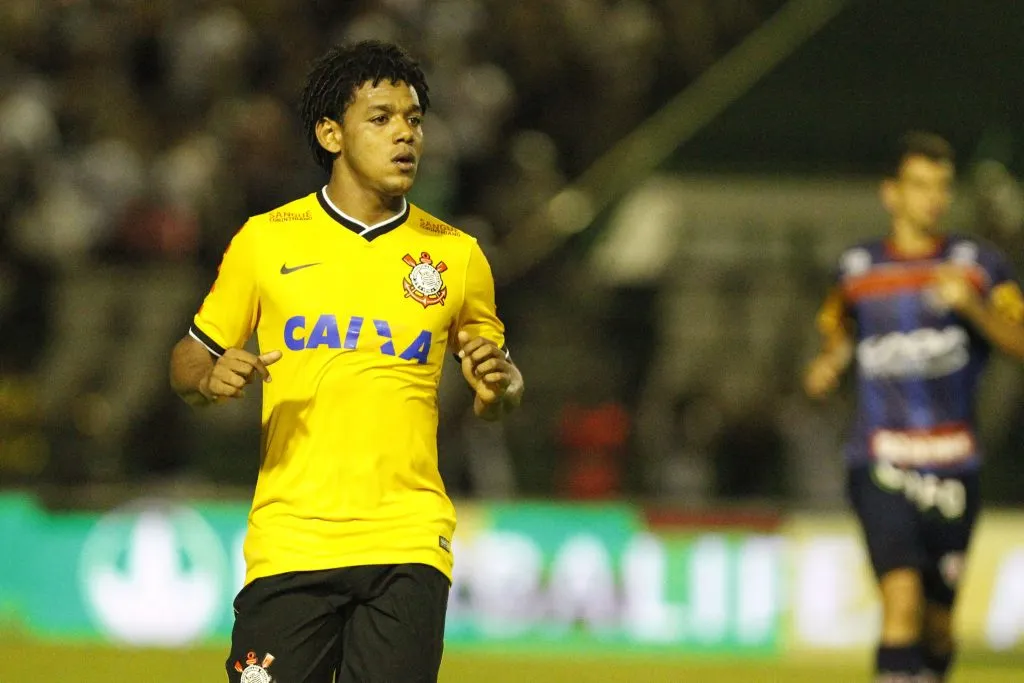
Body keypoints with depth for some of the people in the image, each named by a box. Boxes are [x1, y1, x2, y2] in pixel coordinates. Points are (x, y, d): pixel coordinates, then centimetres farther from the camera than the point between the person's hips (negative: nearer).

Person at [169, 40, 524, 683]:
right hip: (288, 542, -1)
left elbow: (502, 380, 18)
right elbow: (189, 358, 14)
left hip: (408, 540, 1)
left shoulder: (456, 255, 8)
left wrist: (499, 386, -5)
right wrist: (210, 376, -10)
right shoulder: (265, 240, 5)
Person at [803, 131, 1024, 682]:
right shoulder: (856, 268, 9)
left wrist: (972, 306, -19)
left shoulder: (978, 264, 5)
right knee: (901, 593, -20)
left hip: (952, 466, 1)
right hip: (880, 464, -1)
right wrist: (829, 364, 4)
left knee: (938, 619, 7)